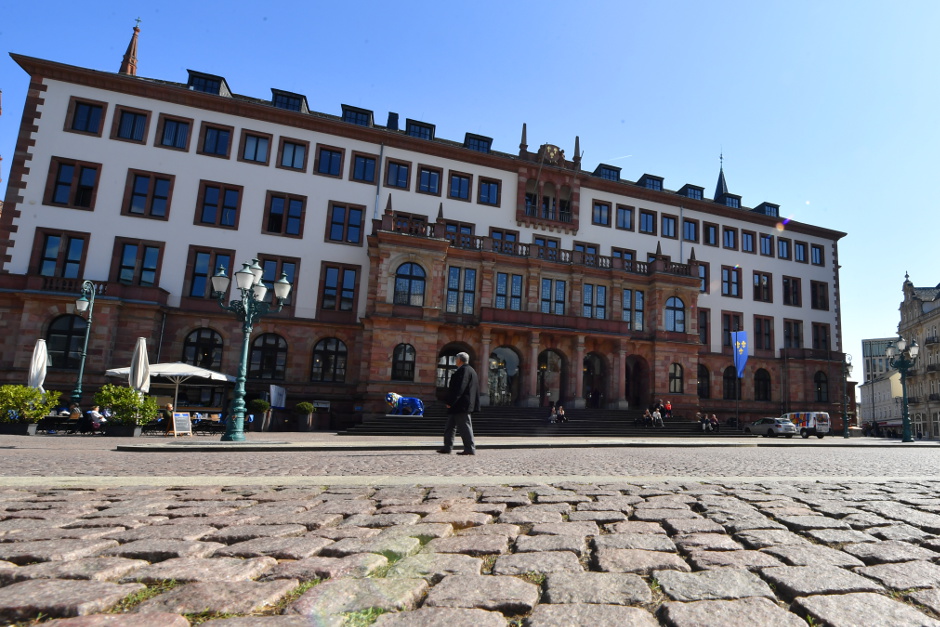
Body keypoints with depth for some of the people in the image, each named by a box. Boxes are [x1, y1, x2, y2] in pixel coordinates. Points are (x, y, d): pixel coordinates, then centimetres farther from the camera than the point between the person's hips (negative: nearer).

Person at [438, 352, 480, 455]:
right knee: (450, 427, 14)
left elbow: (459, 388, -23)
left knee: (465, 426, -5)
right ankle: (447, 448, 18)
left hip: (461, 405, -11)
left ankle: (470, 449, 1)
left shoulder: (463, 370, -14)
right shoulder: (471, 370, 17)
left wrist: (450, 402, -21)